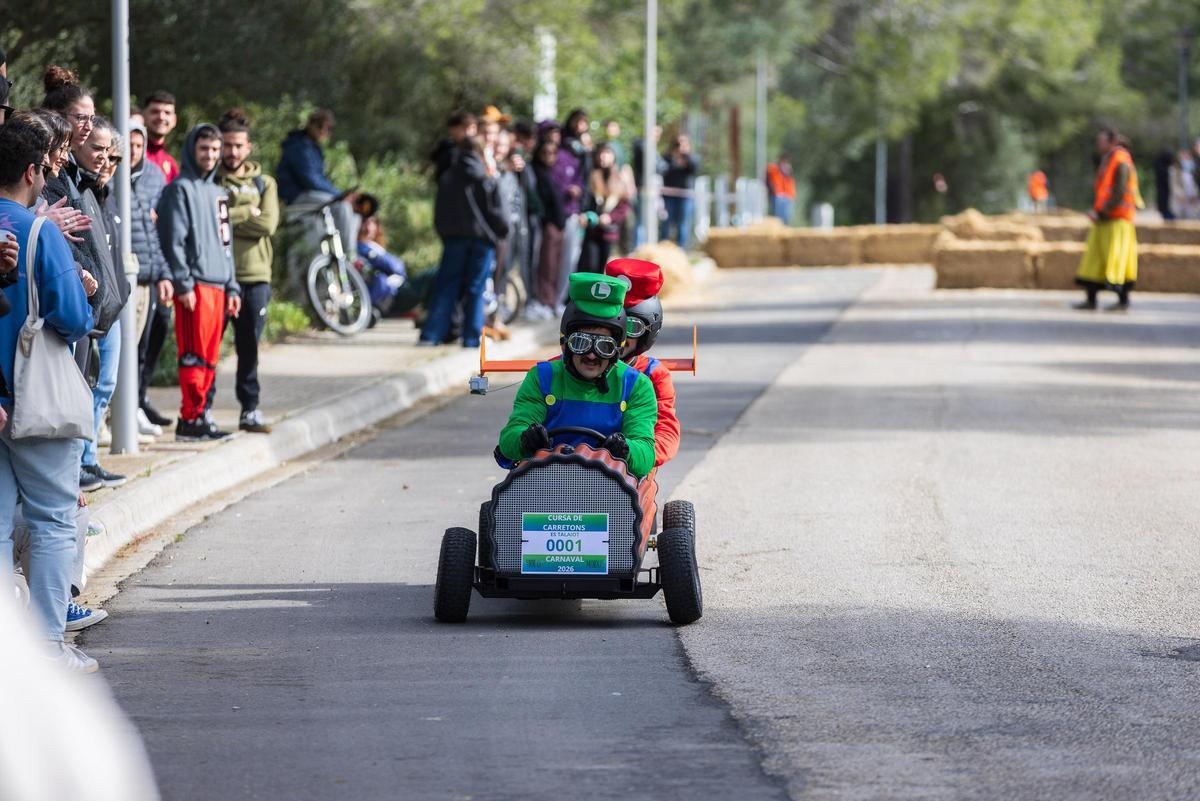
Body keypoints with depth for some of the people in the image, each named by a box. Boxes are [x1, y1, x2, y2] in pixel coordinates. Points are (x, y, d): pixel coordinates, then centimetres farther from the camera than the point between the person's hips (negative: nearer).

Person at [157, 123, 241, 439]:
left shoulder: (217, 193, 21)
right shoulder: (181, 189, -4)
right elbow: (174, 240, -10)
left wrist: (232, 286, 18)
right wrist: (183, 283, -16)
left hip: (218, 284, 8)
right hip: (195, 284, -8)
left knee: (209, 356, 7)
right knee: (195, 354, -10)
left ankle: (198, 414, 11)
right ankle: (191, 418, -9)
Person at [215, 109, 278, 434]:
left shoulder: (264, 183, 12)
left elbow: (268, 224, -4)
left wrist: (227, 216, -8)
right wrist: (248, 215, -9)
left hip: (255, 276, 3)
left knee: (249, 347, 9)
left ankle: (250, 410, 17)